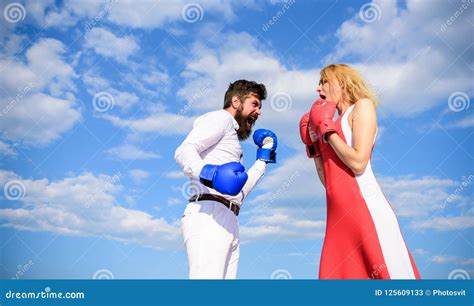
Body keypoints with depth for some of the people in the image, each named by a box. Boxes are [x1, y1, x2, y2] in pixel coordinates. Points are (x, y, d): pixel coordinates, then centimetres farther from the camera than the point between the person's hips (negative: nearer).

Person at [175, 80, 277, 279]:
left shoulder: (232, 137, 34)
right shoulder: (221, 117, 8)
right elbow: (184, 151, -10)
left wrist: (263, 158, 34)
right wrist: (207, 173, -30)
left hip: (228, 222, 9)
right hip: (208, 215, -9)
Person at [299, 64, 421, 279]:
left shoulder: (362, 106, 4)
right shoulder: (336, 125, 21)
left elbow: (358, 163, -12)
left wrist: (326, 129, -4)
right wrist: (312, 143, 16)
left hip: (365, 210, -7)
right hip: (339, 215, 7)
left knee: (388, 272, -4)